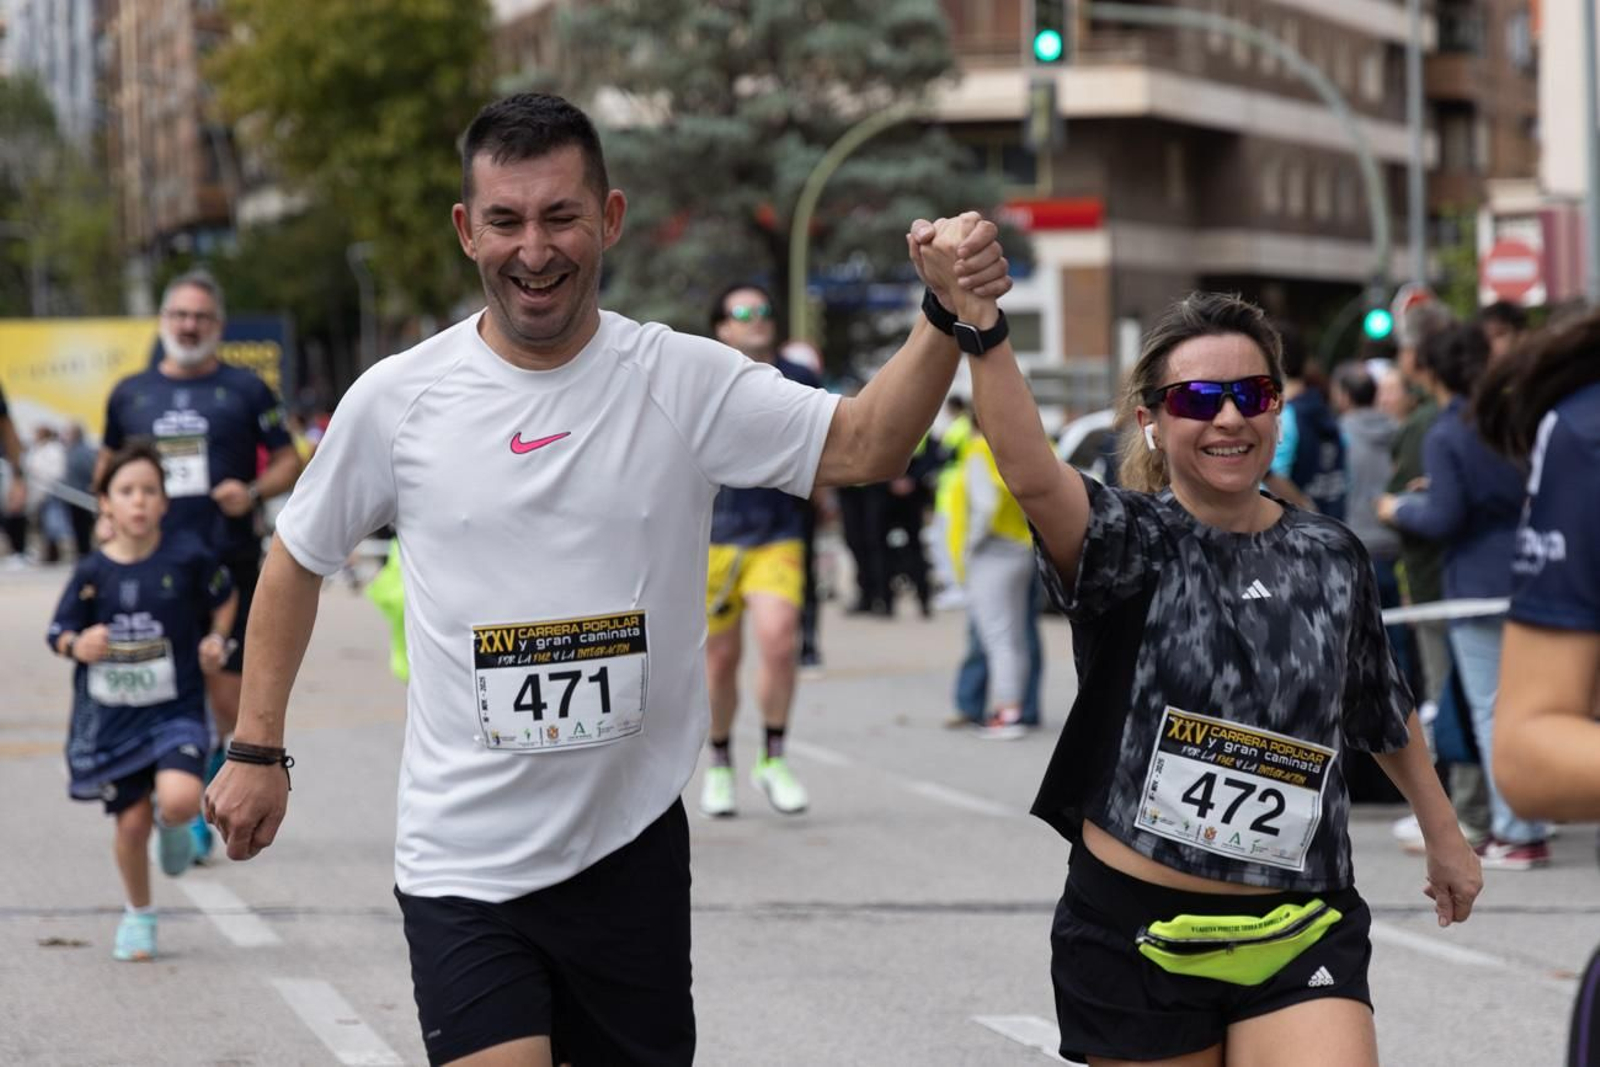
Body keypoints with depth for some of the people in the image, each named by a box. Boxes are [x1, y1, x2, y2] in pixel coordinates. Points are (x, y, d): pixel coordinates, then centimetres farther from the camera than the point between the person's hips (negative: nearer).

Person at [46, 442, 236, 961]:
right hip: (110, 715, 1)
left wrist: (217, 638, -5)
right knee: (132, 822, 5)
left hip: (176, 709, -1)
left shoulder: (187, 557, -8)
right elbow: (60, 633, 3)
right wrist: (78, 646, -18)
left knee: (179, 798, -24)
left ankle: (172, 825, 15)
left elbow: (225, 597, 11)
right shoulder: (91, 573, -6)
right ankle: (138, 915, 32)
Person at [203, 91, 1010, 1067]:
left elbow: (861, 446, -16)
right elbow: (299, 560, 10)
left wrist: (948, 318, -33)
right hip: (463, 867, -1)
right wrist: (257, 750, 9)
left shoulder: (685, 382, -5)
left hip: (632, 851, 1)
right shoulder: (396, 400, -3)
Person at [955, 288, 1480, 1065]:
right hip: (1135, 935, -2)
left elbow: (1387, 716, 21)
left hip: (1300, 938, 2)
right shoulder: (1132, 543, -8)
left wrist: (1446, 840, 31)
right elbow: (1031, 476, -30)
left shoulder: (1332, 558, 5)